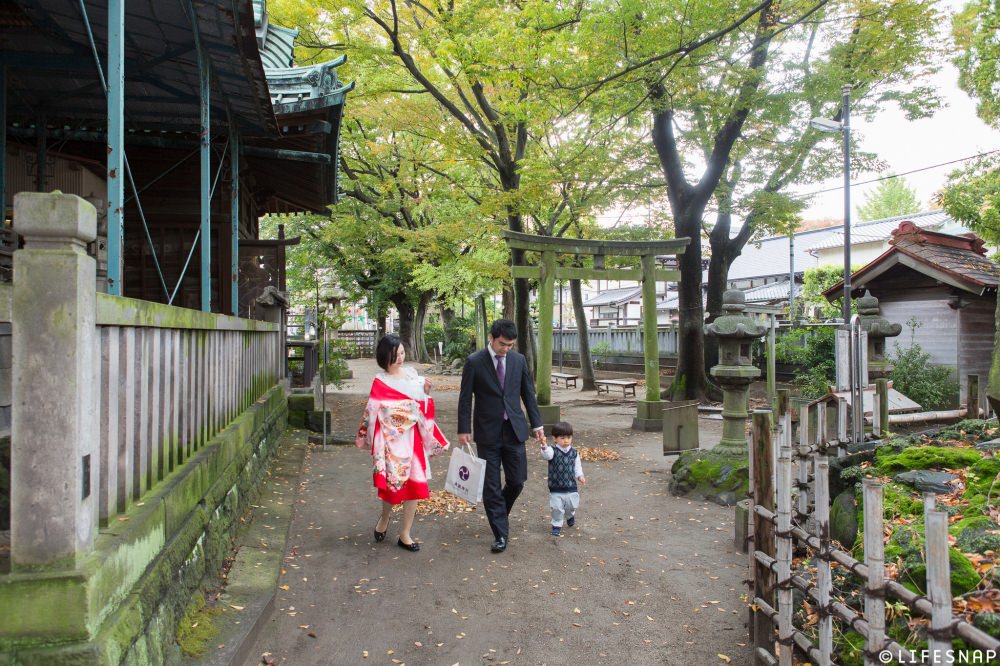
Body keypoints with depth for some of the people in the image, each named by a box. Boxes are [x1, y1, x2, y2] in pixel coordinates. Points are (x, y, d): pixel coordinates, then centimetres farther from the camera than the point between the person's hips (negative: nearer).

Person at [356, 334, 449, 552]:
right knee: (392, 482, 3)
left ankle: (405, 534, 16)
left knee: (414, 483, 4)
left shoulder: (412, 374, 7)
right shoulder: (380, 382, -7)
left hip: (413, 437, 4)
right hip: (392, 439, -4)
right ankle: (384, 518, 36)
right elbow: (373, 413, -7)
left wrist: (426, 392, -4)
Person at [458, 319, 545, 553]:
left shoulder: (519, 360, 3)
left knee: (517, 480, 5)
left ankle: (499, 513, 34)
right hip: (488, 432, -3)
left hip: (514, 430, 3)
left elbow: (528, 394, 9)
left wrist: (537, 424, 6)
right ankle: (501, 533, 12)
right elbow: (465, 398, -4)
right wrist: (464, 429, -6)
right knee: (491, 485, 1)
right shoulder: (474, 362, -7)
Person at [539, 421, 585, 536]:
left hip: (571, 487, 3)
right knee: (557, 508, -1)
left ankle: (570, 516, 50)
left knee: (571, 506, 17)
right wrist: (544, 445, -54)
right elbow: (546, 454, -34)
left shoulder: (574, 453, 0)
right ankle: (557, 525, 21)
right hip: (556, 489, -3)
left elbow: (577, 467, 9)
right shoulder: (553, 452, -11)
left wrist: (580, 476, -8)